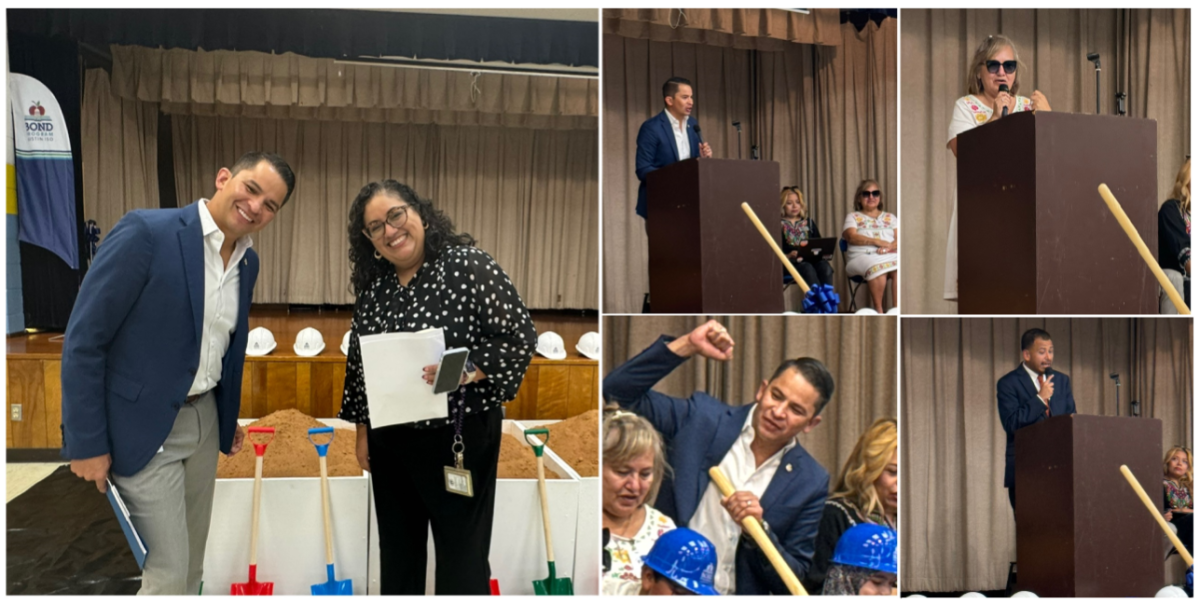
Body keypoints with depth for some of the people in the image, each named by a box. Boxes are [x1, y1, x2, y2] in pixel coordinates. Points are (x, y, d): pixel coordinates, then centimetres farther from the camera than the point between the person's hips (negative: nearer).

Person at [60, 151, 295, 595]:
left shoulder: (248, 262, 5)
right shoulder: (145, 232, -17)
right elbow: (82, 339, -16)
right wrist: (87, 442, -15)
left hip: (203, 423, 7)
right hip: (143, 428, -7)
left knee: (190, 566, 16)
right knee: (168, 575, -2)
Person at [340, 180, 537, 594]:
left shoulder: (468, 264, -13)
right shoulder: (371, 286, 4)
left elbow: (520, 336, -14)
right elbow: (358, 362, 14)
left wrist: (469, 370, -28)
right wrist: (362, 431, 14)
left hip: (459, 435, -5)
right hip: (390, 440, 6)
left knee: (462, 550, 5)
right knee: (397, 545, 19)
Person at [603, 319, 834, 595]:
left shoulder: (810, 482, 0)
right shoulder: (702, 417, -1)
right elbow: (618, 390, -3)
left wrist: (758, 530, -14)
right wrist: (687, 345, -10)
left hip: (738, 594, 0)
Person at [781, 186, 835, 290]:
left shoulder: (809, 223, 26)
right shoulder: (779, 225, 10)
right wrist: (789, 255, -21)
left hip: (810, 258, 4)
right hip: (790, 262, -4)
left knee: (825, 266, -30)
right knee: (808, 269, -36)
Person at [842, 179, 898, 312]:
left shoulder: (890, 217, 28)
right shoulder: (853, 217, 20)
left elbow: (899, 238, 12)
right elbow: (851, 237, 0)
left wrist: (889, 246, -12)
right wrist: (877, 241, -11)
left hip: (890, 255, 2)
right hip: (863, 256, -2)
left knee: (899, 271, -35)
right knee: (877, 268, -40)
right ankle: (878, 310, -35)